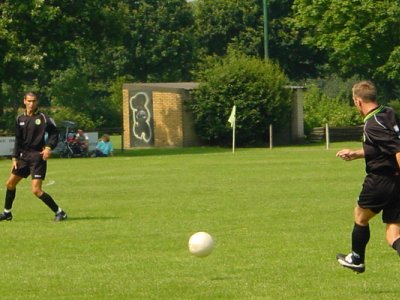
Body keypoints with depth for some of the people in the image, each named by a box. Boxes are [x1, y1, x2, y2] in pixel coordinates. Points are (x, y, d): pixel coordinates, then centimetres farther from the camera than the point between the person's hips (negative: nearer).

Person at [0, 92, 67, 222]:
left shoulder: (43, 118, -8)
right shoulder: (20, 119, 9)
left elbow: (54, 133, -7)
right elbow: (18, 140, 15)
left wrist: (49, 147, -22)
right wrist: (15, 158, 10)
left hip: (38, 156, -7)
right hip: (24, 156, 7)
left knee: (36, 190, -15)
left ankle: (59, 212, -7)